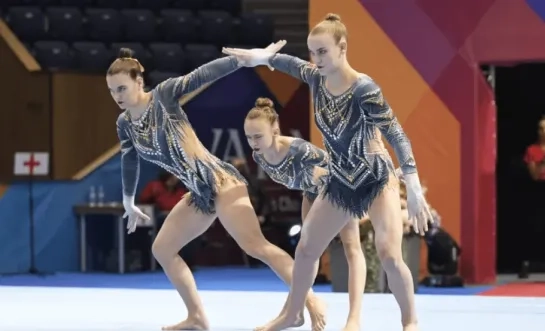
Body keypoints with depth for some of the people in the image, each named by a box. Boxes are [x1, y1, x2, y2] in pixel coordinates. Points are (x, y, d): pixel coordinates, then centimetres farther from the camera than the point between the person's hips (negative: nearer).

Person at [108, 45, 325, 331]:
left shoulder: (163, 95, -11)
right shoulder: (125, 124, 8)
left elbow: (204, 75, -19)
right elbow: (129, 163, 24)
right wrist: (129, 204, 36)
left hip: (220, 182, -8)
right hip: (199, 195, 8)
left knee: (255, 246, -19)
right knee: (162, 249, 11)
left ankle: (311, 302, -21)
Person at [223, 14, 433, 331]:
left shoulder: (363, 89, -27)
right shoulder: (316, 79, -8)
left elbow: (395, 134, -30)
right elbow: (291, 63, 16)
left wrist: (413, 184, -40)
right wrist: (261, 56, 3)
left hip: (377, 180, -7)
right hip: (340, 183, 7)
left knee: (389, 254, -21)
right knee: (306, 249, 13)